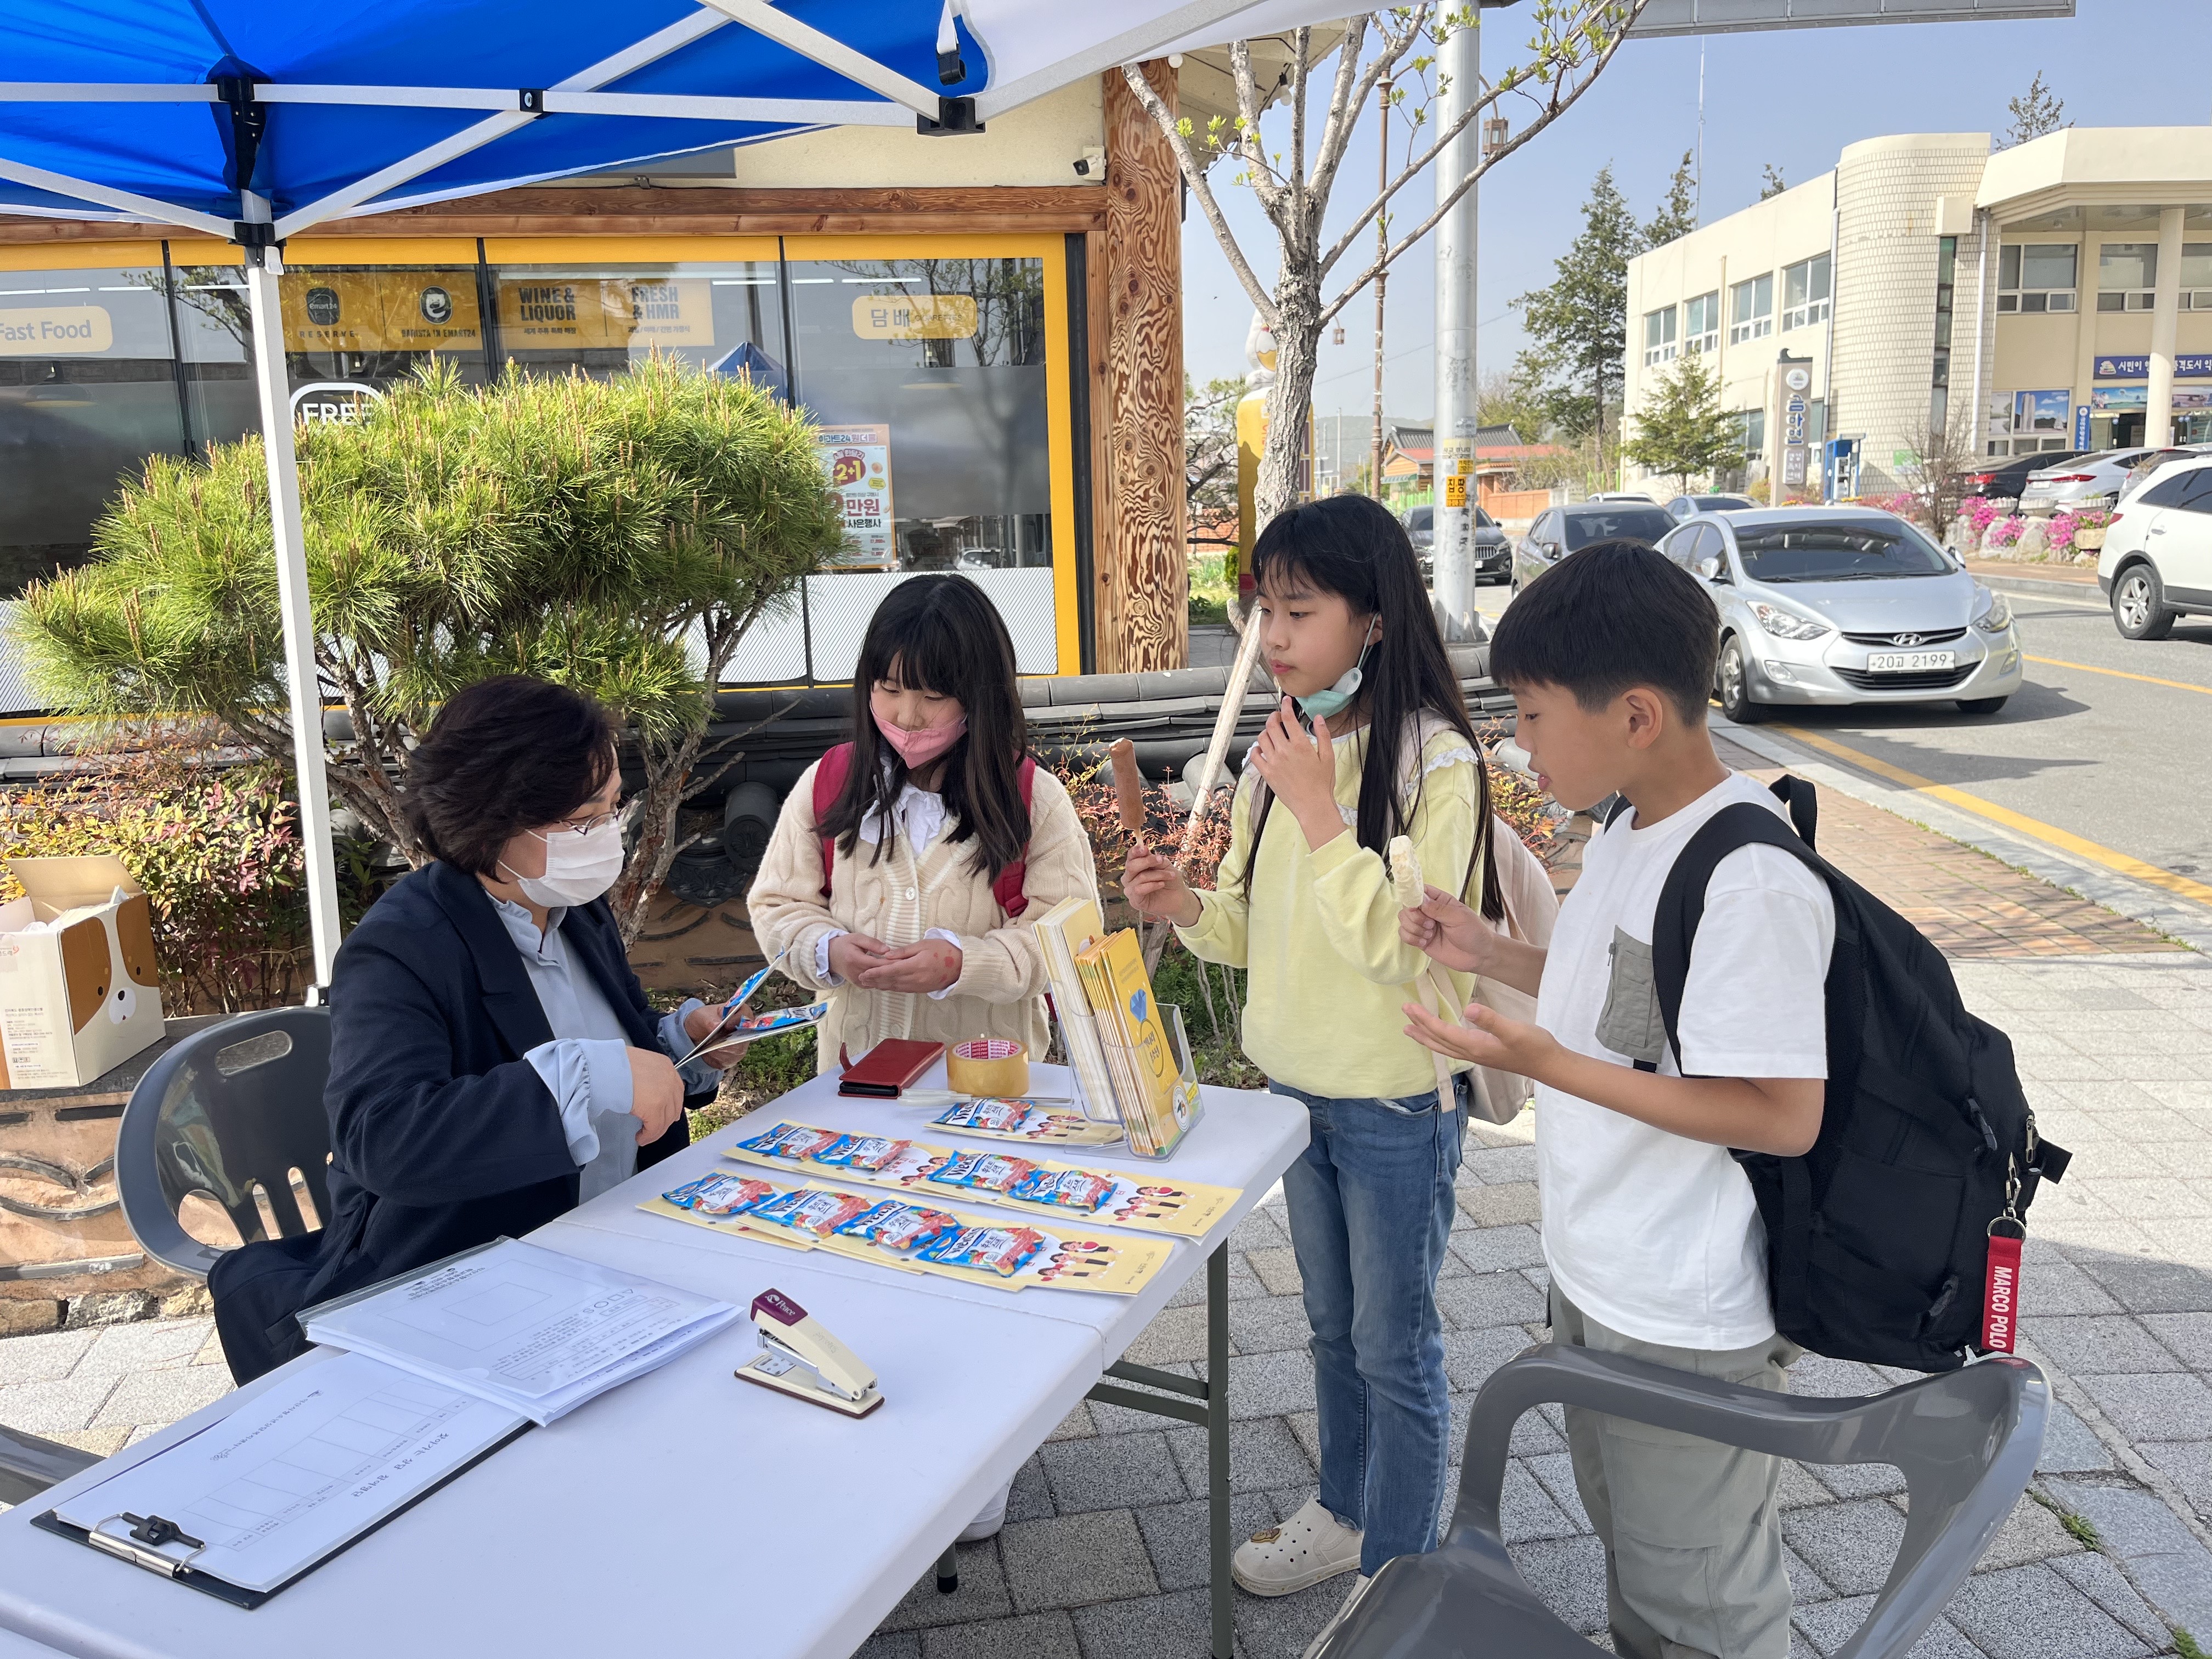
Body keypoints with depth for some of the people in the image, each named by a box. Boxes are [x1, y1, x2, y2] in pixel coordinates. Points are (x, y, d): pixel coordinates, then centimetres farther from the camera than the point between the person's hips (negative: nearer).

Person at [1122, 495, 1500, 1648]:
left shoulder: (1434, 762, -20)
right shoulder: (1281, 749, 2)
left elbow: (1403, 945, -26)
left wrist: (1316, 811, -28)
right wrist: (1186, 909, -11)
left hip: (1397, 1104, -7)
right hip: (1296, 1084, 7)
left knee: (1394, 1346, 10)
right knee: (1332, 1323, 23)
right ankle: (1345, 1510, 44)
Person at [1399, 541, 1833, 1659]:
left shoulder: (1751, 881, -27)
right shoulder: (1633, 832, 3)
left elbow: (1783, 1115, -26)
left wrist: (1548, 1063, -30)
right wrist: (1491, 955, 2)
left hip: (1688, 1324, -9)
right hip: (1594, 1277, 9)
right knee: (1630, 1556, 28)